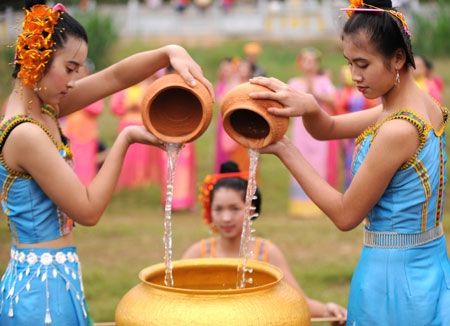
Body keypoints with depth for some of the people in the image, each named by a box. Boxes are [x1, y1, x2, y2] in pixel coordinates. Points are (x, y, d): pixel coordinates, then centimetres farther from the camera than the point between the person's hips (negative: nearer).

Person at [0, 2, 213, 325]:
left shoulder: (41, 110, 5)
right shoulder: (26, 135, -22)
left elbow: (115, 77, 8)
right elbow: (87, 211, -17)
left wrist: (170, 52, -6)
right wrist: (126, 139, -11)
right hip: (45, 288, -9)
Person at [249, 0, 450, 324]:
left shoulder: (399, 131, -25)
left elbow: (345, 215, -16)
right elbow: (328, 129, 10)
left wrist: (285, 150, -13)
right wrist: (308, 106, -13)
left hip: (394, 277, -9)